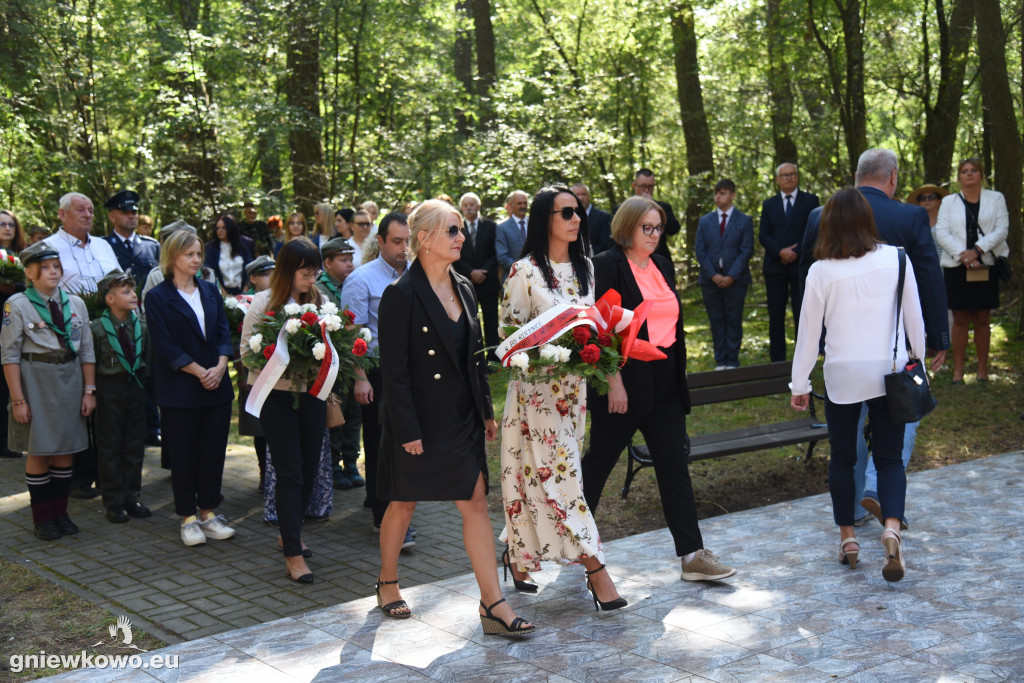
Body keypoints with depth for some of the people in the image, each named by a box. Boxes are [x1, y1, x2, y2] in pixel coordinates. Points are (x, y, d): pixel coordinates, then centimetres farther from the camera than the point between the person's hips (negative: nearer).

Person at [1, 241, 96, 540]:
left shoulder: (75, 303, 7)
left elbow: (87, 351, 9)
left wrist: (89, 390, 4)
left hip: (70, 379, 4)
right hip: (36, 379, -4)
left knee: (66, 450, 8)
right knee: (39, 450, 2)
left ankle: (60, 513, 20)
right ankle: (42, 518, 13)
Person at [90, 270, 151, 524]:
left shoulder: (141, 326, 3)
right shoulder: (96, 329, -9)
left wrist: (145, 384, 4)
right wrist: (91, 392, -8)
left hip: (136, 386, 4)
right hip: (109, 388, -4)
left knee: (135, 444, 8)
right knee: (110, 446, 3)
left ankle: (131, 497, 19)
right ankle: (114, 502, 10)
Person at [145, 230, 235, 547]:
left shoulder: (210, 291, 11)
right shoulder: (158, 297, -4)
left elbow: (223, 331, 7)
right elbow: (165, 345, -10)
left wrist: (220, 367, -9)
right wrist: (200, 372, -14)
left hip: (217, 387, 4)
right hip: (179, 388, -4)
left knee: (214, 450, 7)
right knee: (183, 454, 3)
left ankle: (208, 512, 18)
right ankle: (188, 517, 14)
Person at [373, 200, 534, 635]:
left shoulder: (463, 289, 8)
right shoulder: (402, 294, -13)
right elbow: (394, 369, -15)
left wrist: (486, 412, 13)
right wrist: (408, 430, -17)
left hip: (461, 418, 6)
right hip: (418, 419, -6)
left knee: (476, 503, 1)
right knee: (404, 504, 11)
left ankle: (493, 604, 2)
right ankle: (387, 583, 32)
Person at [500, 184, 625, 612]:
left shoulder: (584, 267, 10)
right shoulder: (525, 271, -9)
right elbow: (508, 331, -7)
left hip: (576, 383, 7)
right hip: (537, 386, -6)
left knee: (554, 471, 11)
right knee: (559, 471, -7)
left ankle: (518, 552, 27)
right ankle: (595, 568, -5)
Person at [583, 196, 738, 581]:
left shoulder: (661, 265, 12)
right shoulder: (607, 265, -10)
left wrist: (677, 372, 15)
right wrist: (614, 383, -19)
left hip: (664, 382, 6)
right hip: (624, 382, -6)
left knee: (675, 464, 2)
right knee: (601, 458, 9)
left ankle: (692, 555, 2)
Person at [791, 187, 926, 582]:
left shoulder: (822, 271, -7)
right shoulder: (895, 259, -4)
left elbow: (809, 330, -2)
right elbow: (914, 318, 2)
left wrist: (800, 384, 7)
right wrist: (919, 361, 16)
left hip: (842, 375, -1)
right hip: (889, 372, 1)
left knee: (842, 457, 14)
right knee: (889, 457, 7)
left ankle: (847, 537, 19)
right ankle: (892, 528, -15)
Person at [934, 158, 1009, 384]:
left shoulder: (996, 199, 9)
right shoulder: (949, 202, 9)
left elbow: (1002, 229, -2)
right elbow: (942, 233, -3)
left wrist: (977, 250, -15)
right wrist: (962, 255, -16)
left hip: (986, 266, 0)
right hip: (956, 267, 0)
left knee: (982, 320, 4)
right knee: (960, 319, 1)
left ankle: (982, 369, 11)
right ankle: (958, 369, 6)